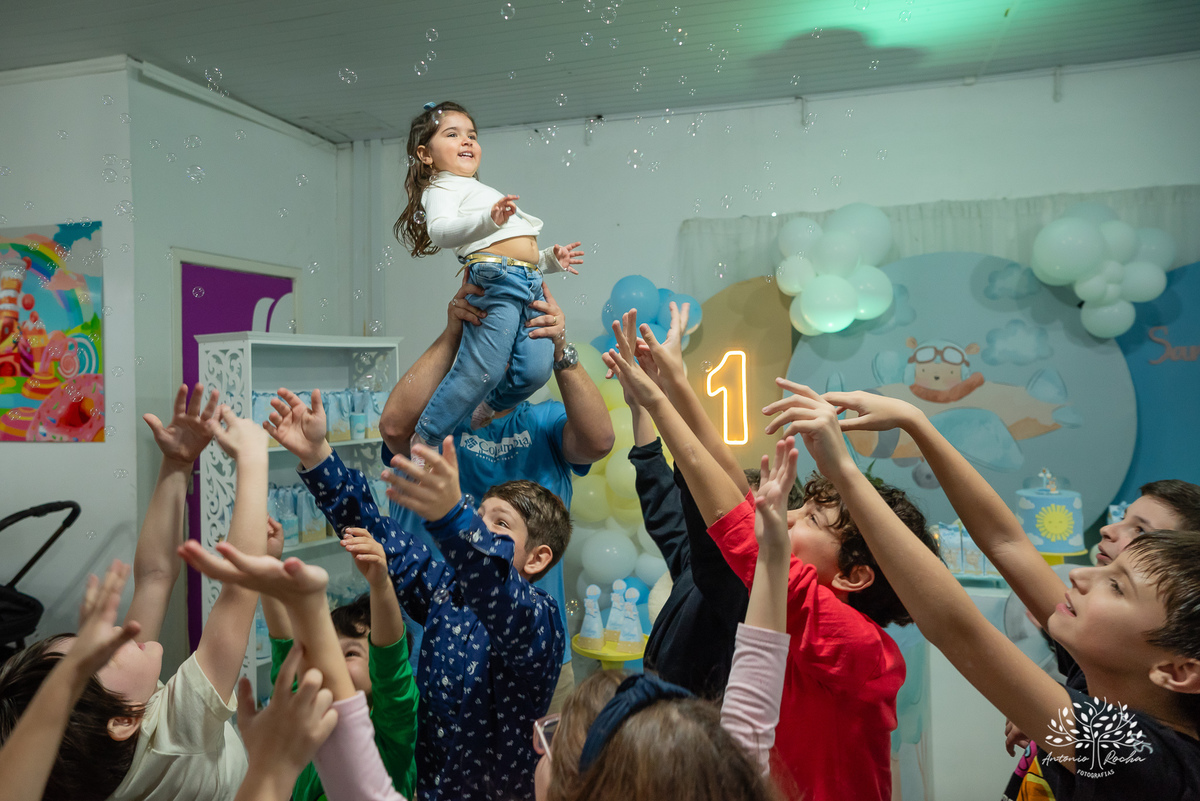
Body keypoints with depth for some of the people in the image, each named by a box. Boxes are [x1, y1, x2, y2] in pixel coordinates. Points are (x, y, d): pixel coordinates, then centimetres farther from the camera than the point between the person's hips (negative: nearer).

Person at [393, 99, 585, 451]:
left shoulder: (485, 193, 38)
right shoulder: (442, 188, 9)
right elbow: (441, 230, -15)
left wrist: (549, 259, 27)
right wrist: (488, 219, -31)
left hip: (530, 281, 8)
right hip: (496, 278, -8)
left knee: (534, 369, -10)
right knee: (483, 369, -19)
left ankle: (488, 406, 17)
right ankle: (423, 442, -7)